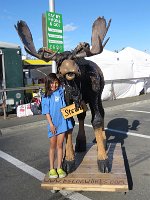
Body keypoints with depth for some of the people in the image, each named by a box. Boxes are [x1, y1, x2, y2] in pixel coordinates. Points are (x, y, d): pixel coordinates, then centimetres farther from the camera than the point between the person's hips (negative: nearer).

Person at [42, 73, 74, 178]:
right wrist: (51, 124, -11)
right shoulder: (46, 97, -1)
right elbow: (47, 112, -3)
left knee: (60, 145, 8)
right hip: (53, 124, -1)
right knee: (53, 146, 9)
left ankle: (59, 168, 19)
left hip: (62, 122, 1)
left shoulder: (61, 92, 3)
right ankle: (52, 169, 20)